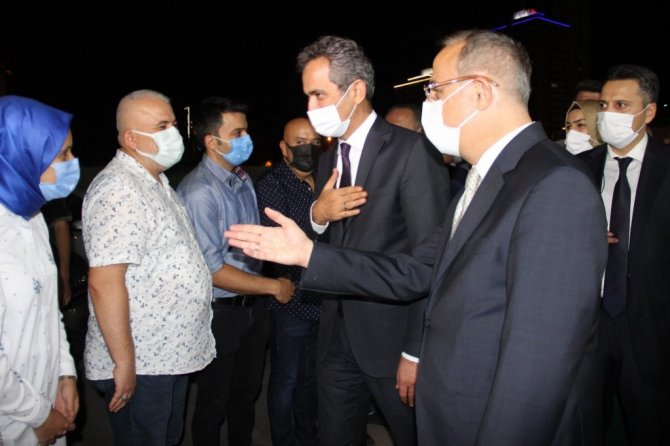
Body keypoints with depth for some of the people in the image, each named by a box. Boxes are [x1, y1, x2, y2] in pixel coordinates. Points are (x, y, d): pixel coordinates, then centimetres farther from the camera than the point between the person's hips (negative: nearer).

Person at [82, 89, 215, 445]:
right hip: (138, 364, -9)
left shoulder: (157, 183, 11)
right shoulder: (119, 189, -21)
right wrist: (124, 363, -23)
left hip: (172, 354, 9)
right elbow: (104, 283, -26)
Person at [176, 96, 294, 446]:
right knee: (214, 401, 13)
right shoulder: (198, 192, -21)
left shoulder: (243, 180, 5)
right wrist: (273, 287, -15)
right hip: (220, 312, -7)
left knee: (247, 392, 23)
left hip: (253, 307, 7)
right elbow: (212, 269, -22)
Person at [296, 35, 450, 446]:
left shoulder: (412, 150, -14)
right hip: (336, 337, 6)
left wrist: (417, 351, -17)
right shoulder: (329, 159, 10)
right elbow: (326, 247, 12)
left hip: (392, 337, -6)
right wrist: (317, 215, -10)